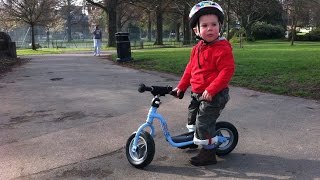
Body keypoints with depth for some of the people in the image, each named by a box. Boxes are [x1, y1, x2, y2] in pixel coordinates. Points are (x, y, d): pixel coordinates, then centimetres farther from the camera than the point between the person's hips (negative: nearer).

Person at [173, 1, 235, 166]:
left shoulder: (222, 48, -20)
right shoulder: (197, 48, 6)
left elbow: (227, 71, -25)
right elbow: (190, 69, 15)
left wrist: (211, 90, -29)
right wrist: (181, 86, 14)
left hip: (214, 95, -8)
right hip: (197, 93, 9)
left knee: (203, 123, -6)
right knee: (192, 114, 24)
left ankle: (208, 153, 10)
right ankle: (193, 137, 48)